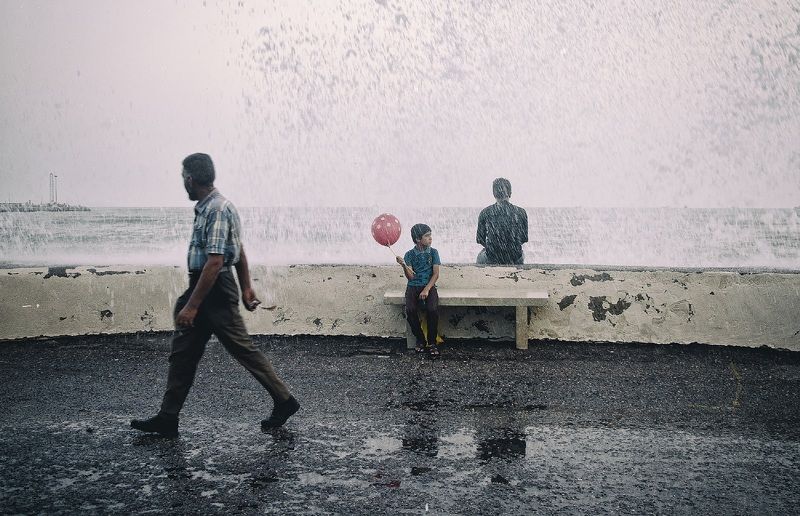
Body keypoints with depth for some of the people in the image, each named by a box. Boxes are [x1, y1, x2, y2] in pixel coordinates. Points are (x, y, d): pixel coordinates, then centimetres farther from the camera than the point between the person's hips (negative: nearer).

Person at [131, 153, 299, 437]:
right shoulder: (205, 208, 12)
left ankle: (284, 401, 13)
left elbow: (214, 262, -25)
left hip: (215, 290, -10)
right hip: (201, 287, 10)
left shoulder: (217, 210, -20)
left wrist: (192, 305, -25)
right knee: (182, 353, 11)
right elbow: (240, 252, 17)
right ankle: (167, 419, 17)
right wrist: (246, 288, 22)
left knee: (243, 349, 0)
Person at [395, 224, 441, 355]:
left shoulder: (433, 252, 6)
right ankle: (420, 340, -8)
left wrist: (426, 290, -16)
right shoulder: (409, 255, 5)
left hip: (429, 286, 0)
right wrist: (403, 265, -24)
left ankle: (432, 342, -14)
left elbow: (436, 274, -1)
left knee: (432, 309, -30)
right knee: (410, 310, -29)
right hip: (413, 286, 0)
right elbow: (410, 277, -4)